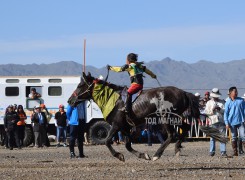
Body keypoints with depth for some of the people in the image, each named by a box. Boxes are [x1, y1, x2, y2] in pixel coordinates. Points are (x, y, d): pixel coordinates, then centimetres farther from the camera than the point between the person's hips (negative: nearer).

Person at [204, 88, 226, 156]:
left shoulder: (222, 102, 16)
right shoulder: (209, 103, 15)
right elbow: (206, 112, 8)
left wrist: (220, 109, -11)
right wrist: (212, 110, -8)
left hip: (221, 122, 1)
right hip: (213, 122, -1)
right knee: (212, 137, -2)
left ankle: (223, 151, -5)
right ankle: (212, 151, 2)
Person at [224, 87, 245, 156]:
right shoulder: (228, 102, 2)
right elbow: (226, 113, 4)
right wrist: (227, 123, -4)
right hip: (232, 122, 0)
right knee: (234, 138, 6)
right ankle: (235, 152, 12)